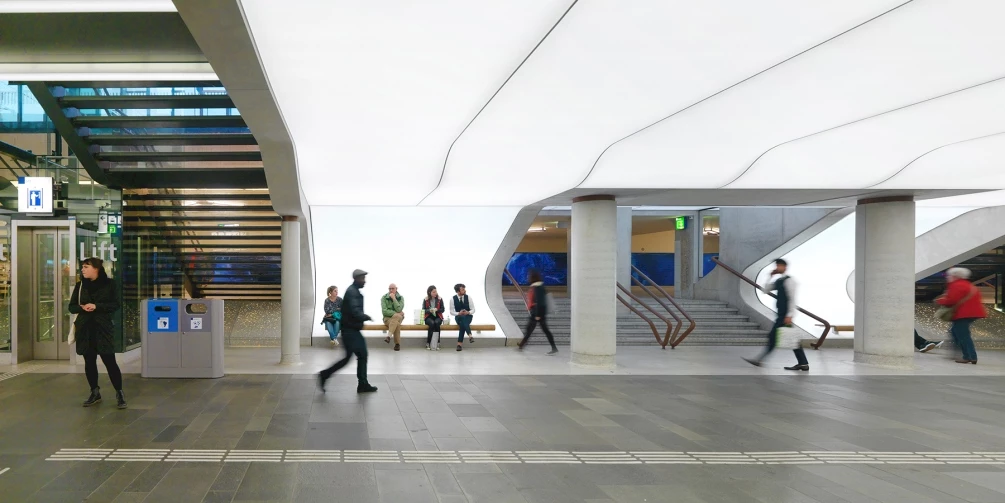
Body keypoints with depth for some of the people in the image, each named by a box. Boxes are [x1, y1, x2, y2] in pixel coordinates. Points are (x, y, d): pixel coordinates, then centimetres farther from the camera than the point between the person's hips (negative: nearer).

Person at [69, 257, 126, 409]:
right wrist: (82, 307, -12)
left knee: (109, 362, -6)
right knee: (89, 362, 8)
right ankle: (95, 393, 21)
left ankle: (119, 393, 6)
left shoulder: (109, 284, -2)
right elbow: (72, 307, 9)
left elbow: (115, 305, -6)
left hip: (103, 328, -4)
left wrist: (96, 306, -17)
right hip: (85, 329, 4)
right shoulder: (80, 285, 8)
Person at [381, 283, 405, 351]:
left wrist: (394, 298, -18)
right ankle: (397, 344, -31)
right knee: (397, 324, -35)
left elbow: (399, 310, -16)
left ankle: (389, 336, -39)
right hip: (387, 318, -1)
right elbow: (384, 311, -13)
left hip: (398, 318, 1)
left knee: (396, 317, -37)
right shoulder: (384, 297, -2)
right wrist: (396, 313, -18)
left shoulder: (401, 298, 0)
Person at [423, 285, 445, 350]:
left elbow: (442, 310, 4)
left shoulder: (440, 299, 3)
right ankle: (428, 343, -26)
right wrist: (429, 310, -18)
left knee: (437, 323, -34)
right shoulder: (425, 300, 2)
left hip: (438, 316, 1)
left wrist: (437, 309, -16)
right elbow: (423, 310, 1)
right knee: (432, 323, -34)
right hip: (429, 316, -1)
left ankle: (437, 343, -32)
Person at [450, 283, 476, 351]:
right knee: (462, 318, -39)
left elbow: (473, 310, 1)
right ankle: (470, 335, -59)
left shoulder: (468, 298, -1)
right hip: (459, 317, -1)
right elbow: (451, 312, -1)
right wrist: (459, 313, -21)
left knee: (463, 324, -36)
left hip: (468, 316, 1)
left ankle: (459, 343, -45)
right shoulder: (453, 299, -2)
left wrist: (468, 312, -22)